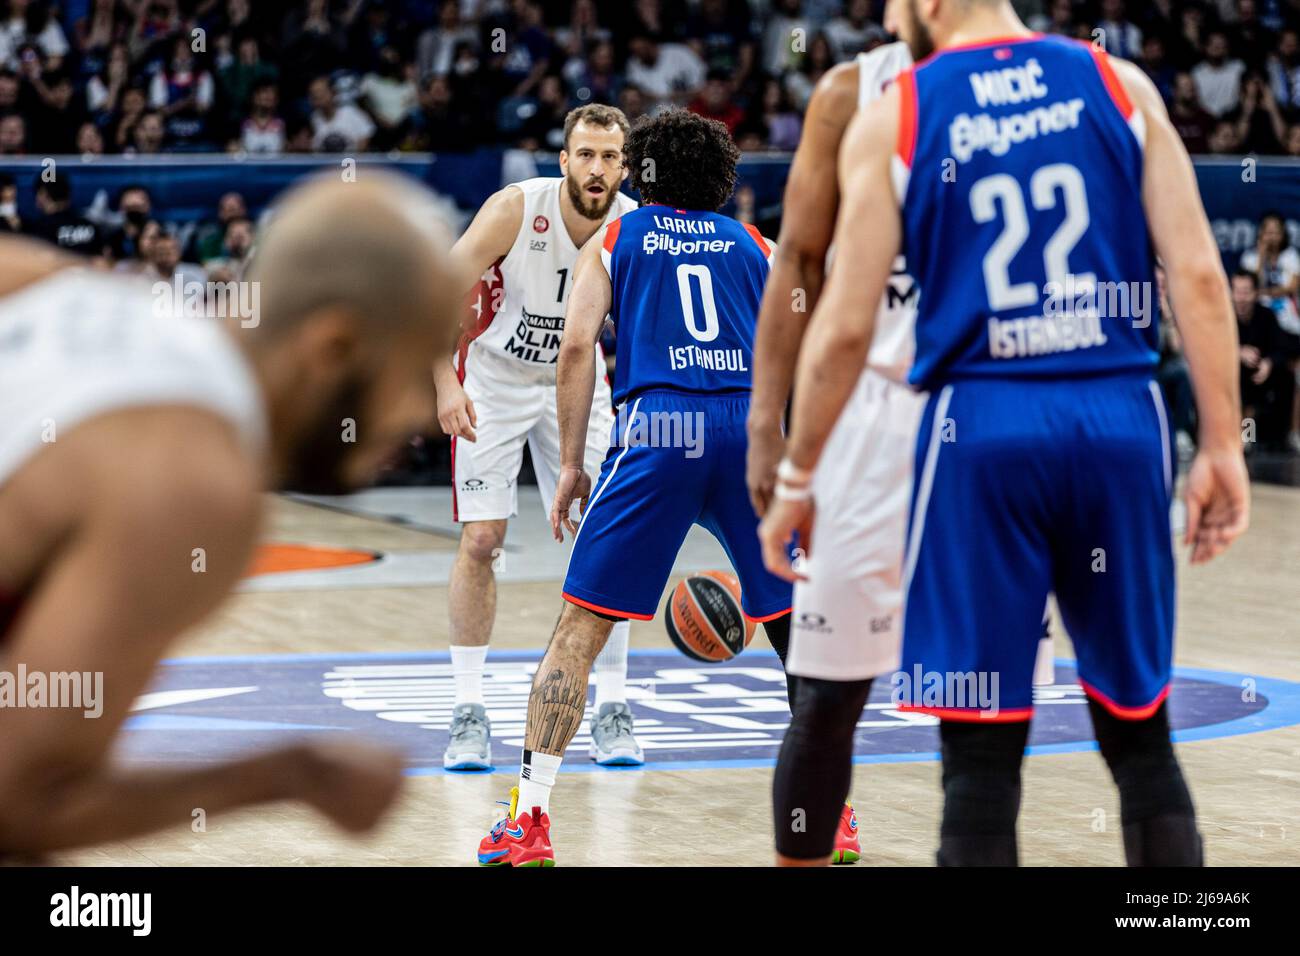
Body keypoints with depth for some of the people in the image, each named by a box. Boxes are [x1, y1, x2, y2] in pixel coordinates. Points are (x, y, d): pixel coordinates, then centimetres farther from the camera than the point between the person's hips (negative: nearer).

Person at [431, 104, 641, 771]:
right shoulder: (517, 209, -25)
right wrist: (445, 382, -32)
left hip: (576, 384, 2)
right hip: (494, 378, -2)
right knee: (480, 540, -9)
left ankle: (612, 710, 5)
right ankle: (469, 711, 1)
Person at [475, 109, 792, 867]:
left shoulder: (612, 242, 20)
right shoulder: (756, 246, 25)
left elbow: (577, 346, 5)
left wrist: (572, 464, 7)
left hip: (658, 429, -2)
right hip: (752, 425, 2)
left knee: (581, 628, 3)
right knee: (800, 623, 16)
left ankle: (528, 821, -2)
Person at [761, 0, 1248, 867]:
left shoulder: (891, 117, 1)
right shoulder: (1119, 85, 6)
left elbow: (847, 326, -1)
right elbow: (1198, 272, -1)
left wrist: (795, 479, 9)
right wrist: (1222, 445, 4)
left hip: (984, 426, -2)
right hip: (1119, 416, 2)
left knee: (981, 753, 4)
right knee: (1141, 736, 15)